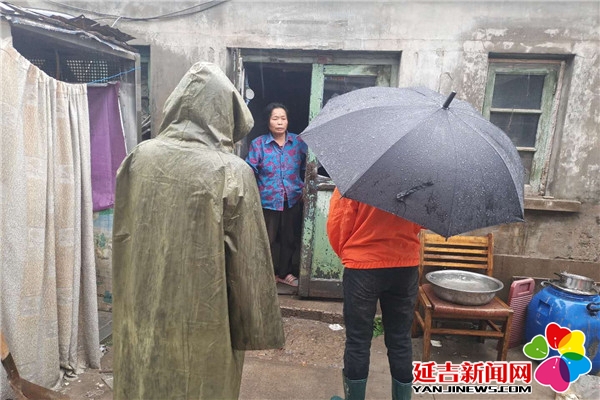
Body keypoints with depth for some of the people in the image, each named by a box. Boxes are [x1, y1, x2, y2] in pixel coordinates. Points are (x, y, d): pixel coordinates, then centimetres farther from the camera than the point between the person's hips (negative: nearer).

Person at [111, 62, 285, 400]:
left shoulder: (139, 158, -6)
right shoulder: (232, 172, -19)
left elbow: (122, 238, 5)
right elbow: (249, 260, -15)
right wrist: (260, 326, -4)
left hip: (142, 317, 4)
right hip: (202, 324, -4)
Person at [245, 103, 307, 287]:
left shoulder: (298, 142, 2)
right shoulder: (258, 144, -5)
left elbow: (306, 168, 9)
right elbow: (250, 171, -9)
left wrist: (305, 188, 2)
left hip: (293, 200, 3)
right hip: (268, 200, -2)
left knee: (289, 238, 14)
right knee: (269, 239, 9)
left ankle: (284, 272, 33)